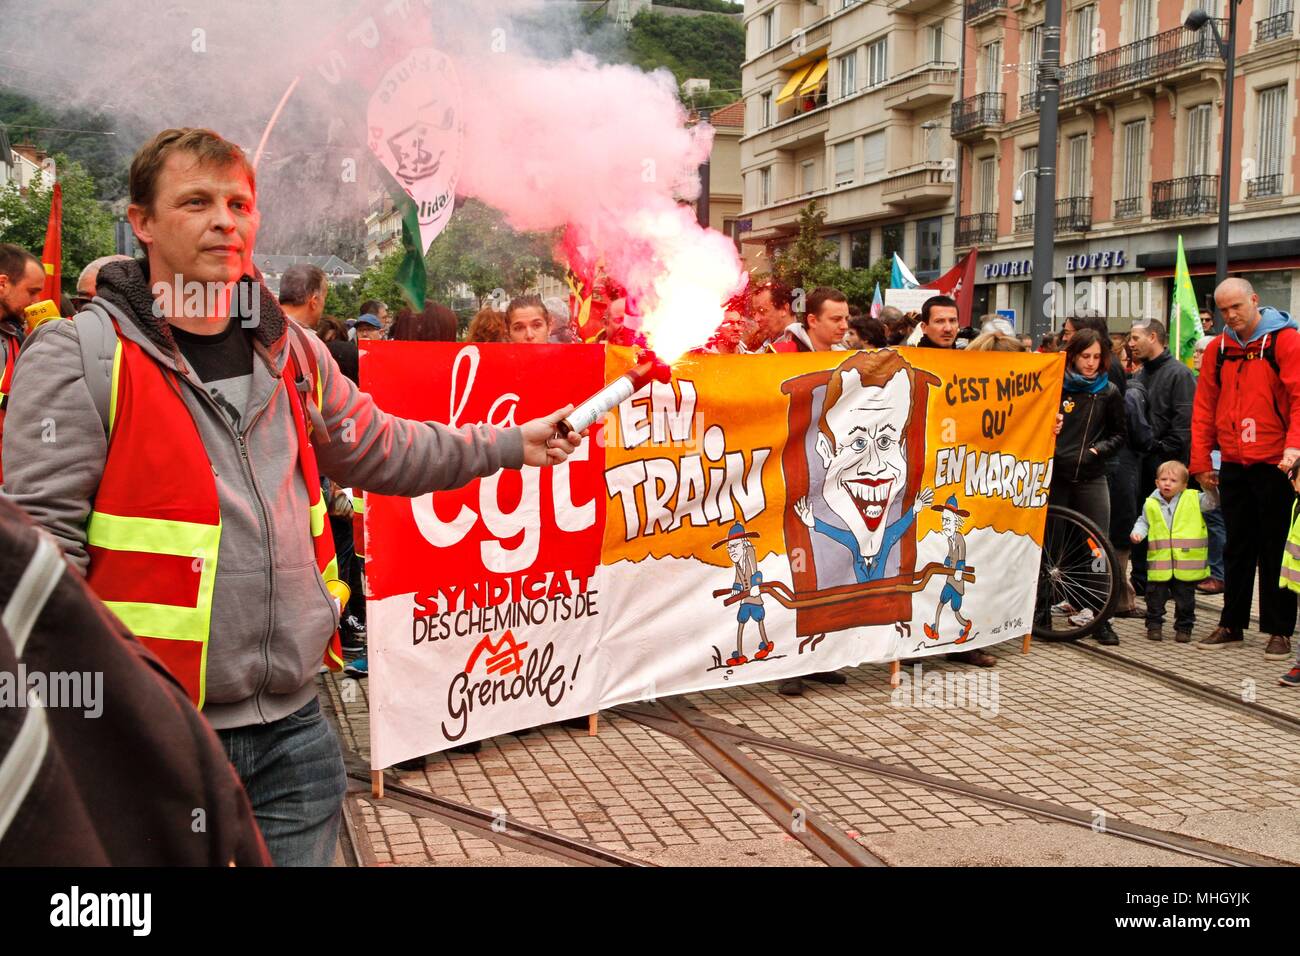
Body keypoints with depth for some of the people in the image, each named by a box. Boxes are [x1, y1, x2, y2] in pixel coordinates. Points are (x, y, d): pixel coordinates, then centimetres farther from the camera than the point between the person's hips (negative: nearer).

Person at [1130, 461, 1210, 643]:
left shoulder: (1193, 499, 1)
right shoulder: (1151, 504, 4)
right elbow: (1143, 522, 15)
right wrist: (1137, 532, -2)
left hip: (1186, 561, -1)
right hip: (1159, 562, 1)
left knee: (1185, 598, 9)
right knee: (1155, 596, 5)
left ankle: (1184, 627, 22)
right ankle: (1154, 625, 18)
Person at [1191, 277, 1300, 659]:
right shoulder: (1217, 349, 7)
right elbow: (1204, 408, 9)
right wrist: (1201, 462, 6)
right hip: (1233, 466, 4)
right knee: (1237, 549, 12)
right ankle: (1232, 624, 20)